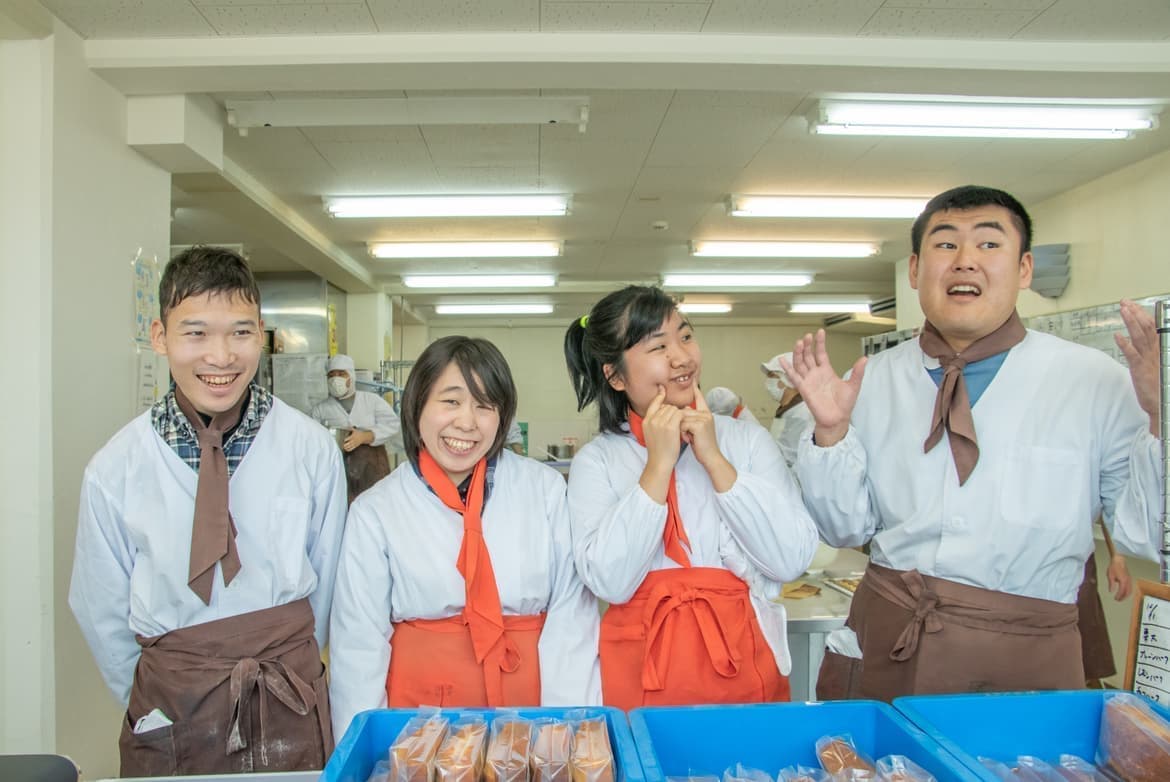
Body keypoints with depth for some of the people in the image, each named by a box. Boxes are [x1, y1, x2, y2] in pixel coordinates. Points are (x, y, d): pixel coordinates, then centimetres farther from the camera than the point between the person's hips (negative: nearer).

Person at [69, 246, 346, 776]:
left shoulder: (313, 449, -12)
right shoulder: (113, 471, -10)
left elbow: (324, 585, -1)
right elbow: (102, 612, 1)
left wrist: (287, 671, 6)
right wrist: (150, 700, 7)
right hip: (171, 715, 0)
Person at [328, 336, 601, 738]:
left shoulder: (545, 488, 1)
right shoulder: (375, 511, 1)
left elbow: (571, 613, -2)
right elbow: (359, 644, 2)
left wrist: (564, 725, -9)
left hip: (527, 696, 0)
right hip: (420, 700, 0)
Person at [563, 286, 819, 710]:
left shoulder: (746, 440, 0)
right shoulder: (597, 461, -2)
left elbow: (793, 559, -9)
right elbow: (610, 583, -14)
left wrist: (714, 460, -14)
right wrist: (658, 465, -17)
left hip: (744, 664, 1)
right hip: (641, 669, -1)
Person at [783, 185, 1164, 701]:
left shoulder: (1095, 382, -5)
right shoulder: (871, 382, 1)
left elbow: (1143, 534, -4)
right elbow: (846, 528, 3)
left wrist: (1155, 418, -17)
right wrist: (831, 432, -12)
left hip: (1026, 658, -1)